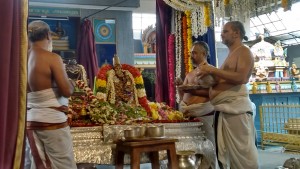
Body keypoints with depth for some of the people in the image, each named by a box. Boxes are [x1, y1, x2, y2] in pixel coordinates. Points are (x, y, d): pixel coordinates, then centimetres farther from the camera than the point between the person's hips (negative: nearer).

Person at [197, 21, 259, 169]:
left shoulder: (243, 52, 0)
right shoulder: (230, 56, 25)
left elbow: (240, 77, -17)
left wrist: (213, 70, -14)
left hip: (236, 107, -9)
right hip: (222, 109, 9)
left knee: (242, 152, -7)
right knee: (224, 154, 13)